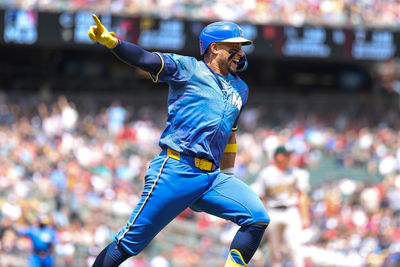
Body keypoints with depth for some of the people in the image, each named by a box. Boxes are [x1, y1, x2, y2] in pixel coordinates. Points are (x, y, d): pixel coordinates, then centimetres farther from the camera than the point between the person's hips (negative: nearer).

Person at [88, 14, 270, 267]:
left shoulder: (240, 89, 21)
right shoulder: (188, 69, 2)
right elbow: (145, 59, -12)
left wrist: (228, 178, 31)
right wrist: (110, 41, -29)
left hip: (212, 178, 6)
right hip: (175, 171, -6)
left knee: (258, 218, -13)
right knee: (129, 243, -7)